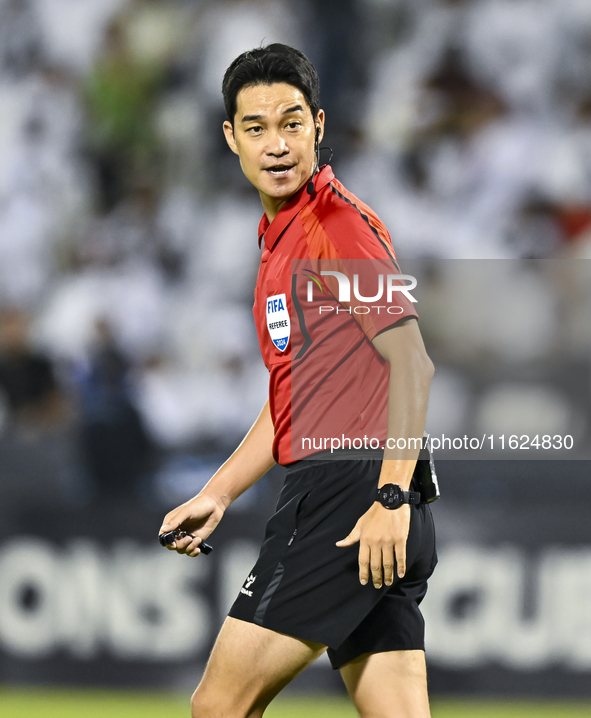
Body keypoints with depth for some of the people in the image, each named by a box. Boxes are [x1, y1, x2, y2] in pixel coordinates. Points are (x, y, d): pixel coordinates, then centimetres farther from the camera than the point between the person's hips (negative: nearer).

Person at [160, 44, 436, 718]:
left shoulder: (337, 222, -8)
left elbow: (413, 360, -16)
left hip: (350, 493, -10)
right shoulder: (280, 239, 22)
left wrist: (391, 499, -22)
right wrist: (217, 494, 25)